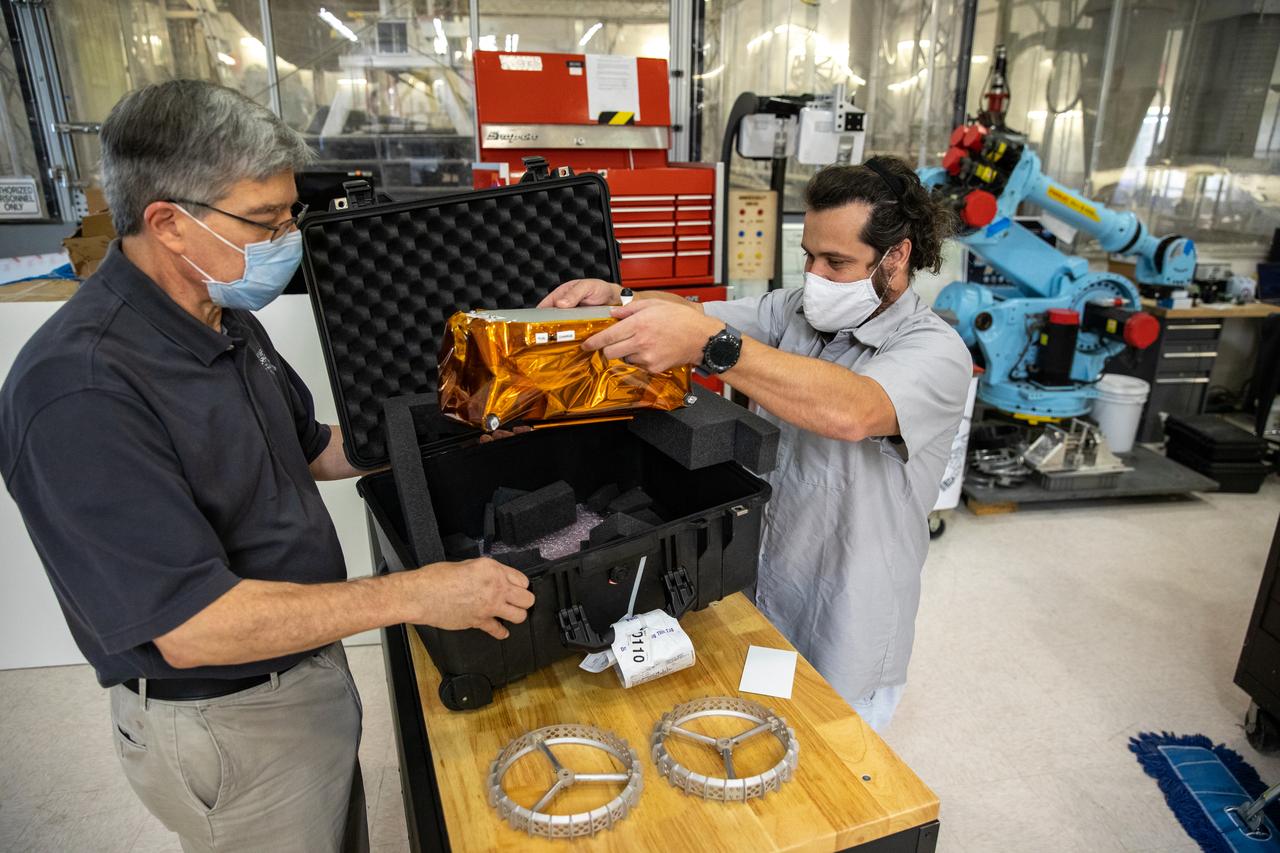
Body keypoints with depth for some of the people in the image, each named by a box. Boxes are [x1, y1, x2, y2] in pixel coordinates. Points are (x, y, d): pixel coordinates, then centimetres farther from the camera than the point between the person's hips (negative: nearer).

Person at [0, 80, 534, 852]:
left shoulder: (224, 319, 0)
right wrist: (415, 595, -29)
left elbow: (310, 449, 13)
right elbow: (191, 627, -30)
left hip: (309, 672, 8)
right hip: (226, 723, -8)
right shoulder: (82, 390, -29)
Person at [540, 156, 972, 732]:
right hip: (755, 595, 5)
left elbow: (851, 413, -41)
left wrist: (708, 343, -49)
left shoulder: (936, 351, -20)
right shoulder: (795, 310, 0)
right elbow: (697, 316, -6)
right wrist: (619, 300, -27)